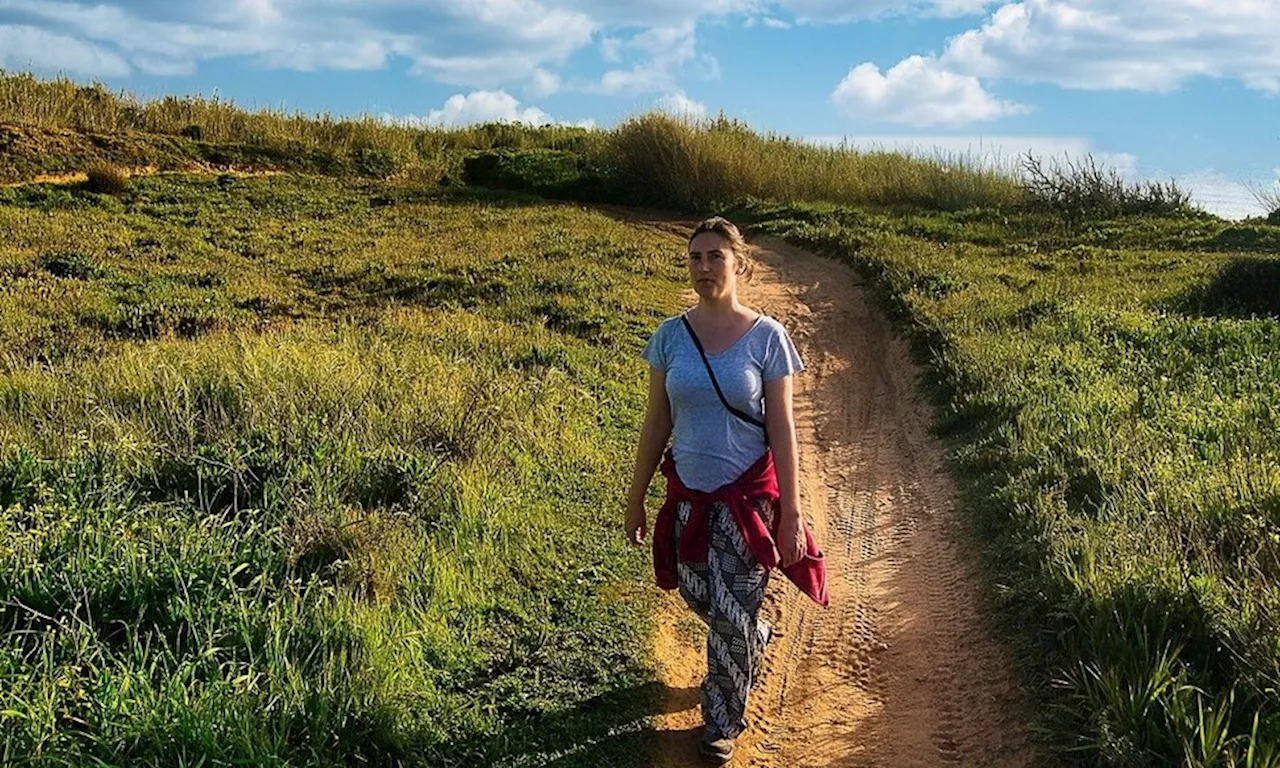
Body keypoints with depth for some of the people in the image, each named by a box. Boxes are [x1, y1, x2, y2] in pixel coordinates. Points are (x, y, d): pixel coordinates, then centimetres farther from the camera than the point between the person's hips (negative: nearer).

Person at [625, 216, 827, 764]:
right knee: (702, 601, 15)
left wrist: (791, 514, -9)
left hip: (748, 496, -3)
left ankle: (722, 721, 24)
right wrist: (636, 496, 6)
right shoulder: (670, 336, -2)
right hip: (688, 494, 3)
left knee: (730, 613, 0)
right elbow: (656, 422, 4)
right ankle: (755, 638, 50)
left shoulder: (766, 337, -9)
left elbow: (781, 429, -7)